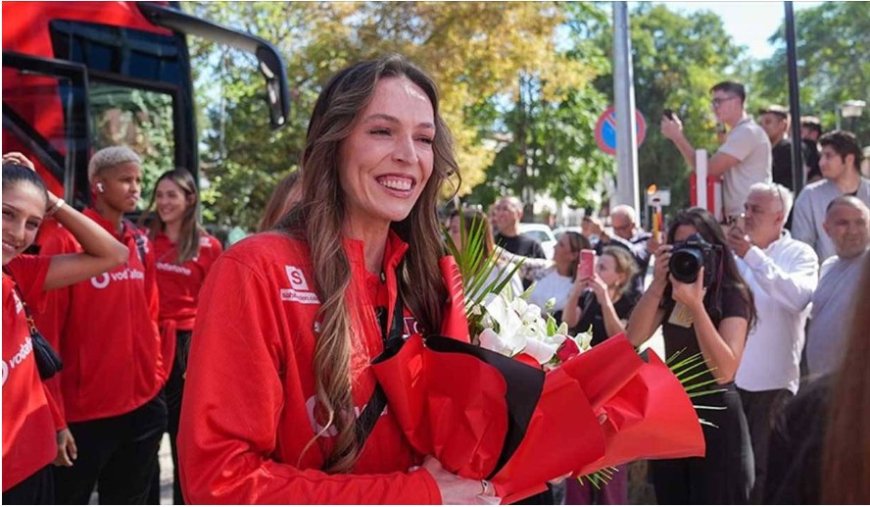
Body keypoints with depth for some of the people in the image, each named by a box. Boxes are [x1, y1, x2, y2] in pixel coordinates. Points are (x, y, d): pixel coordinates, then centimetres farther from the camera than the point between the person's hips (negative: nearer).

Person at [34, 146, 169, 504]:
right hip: (83, 409, -6)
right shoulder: (66, 242, -12)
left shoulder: (141, 243, 8)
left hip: (142, 403, 6)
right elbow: (47, 327, -13)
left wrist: (157, 372, 11)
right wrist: (50, 409, -13)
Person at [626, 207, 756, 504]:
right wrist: (658, 283, -17)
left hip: (716, 419, -6)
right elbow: (633, 338, -9)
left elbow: (724, 371, -24)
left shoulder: (733, 294, -11)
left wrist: (695, 304, -30)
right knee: (673, 502, 15)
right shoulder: (671, 293, 5)